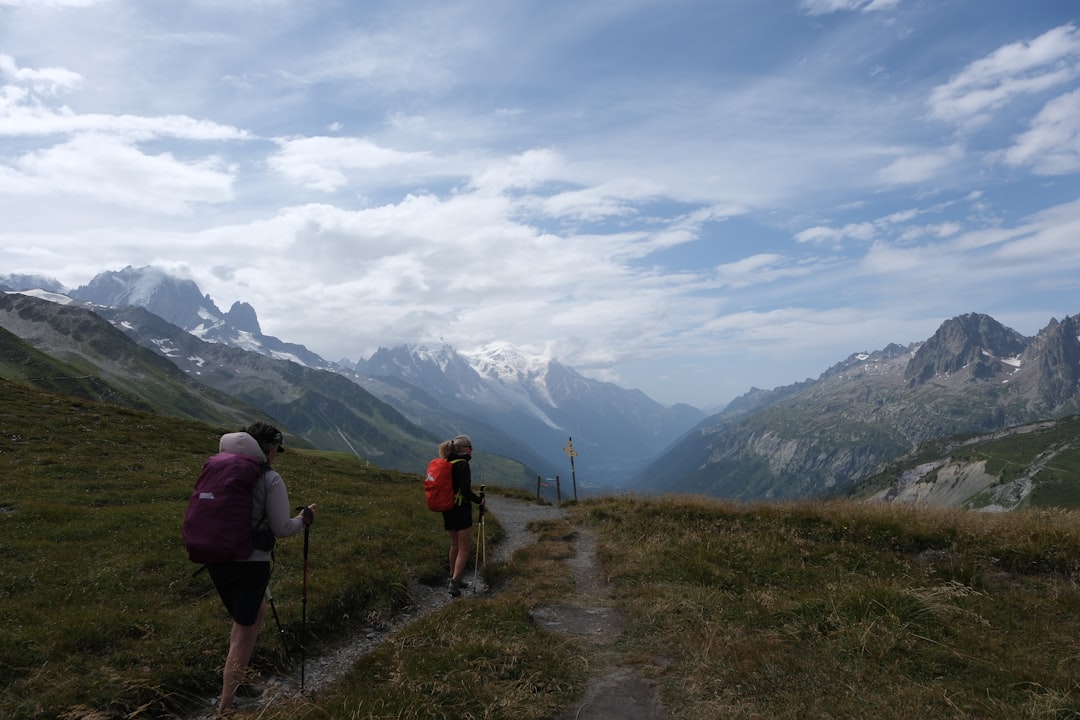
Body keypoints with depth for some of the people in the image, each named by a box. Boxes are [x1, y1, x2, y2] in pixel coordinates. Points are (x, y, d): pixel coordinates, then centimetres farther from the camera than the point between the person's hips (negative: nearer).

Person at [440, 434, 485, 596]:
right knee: (464, 549, 0)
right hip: (461, 510, -8)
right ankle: (454, 583, -6)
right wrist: (479, 500, -6)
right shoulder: (463, 464, -16)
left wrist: (444, 516, 20)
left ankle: (454, 578, 31)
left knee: (455, 544, 21)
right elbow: (465, 491, -23)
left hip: (448, 509, 8)